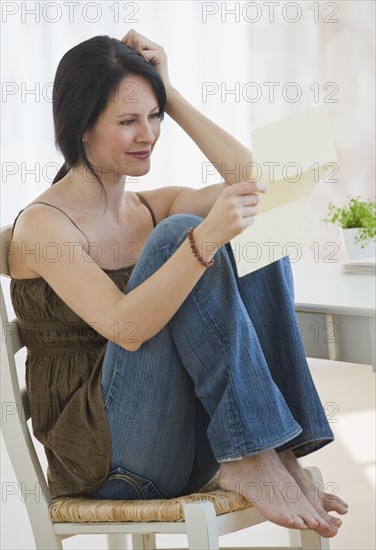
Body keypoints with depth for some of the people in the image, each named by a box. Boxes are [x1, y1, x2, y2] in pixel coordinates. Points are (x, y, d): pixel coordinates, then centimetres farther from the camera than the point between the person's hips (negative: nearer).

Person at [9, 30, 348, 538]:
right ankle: (250, 458, -24)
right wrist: (204, 239, -35)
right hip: (102, 454, -6)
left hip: (196, 437, 7)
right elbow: (125, 327, -23)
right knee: (178, 234, -23)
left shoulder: (155, 208, 13)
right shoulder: (43, 223, -8)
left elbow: (254, 185, -2)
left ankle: (275, 452, -17)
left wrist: (171, 96, 0)